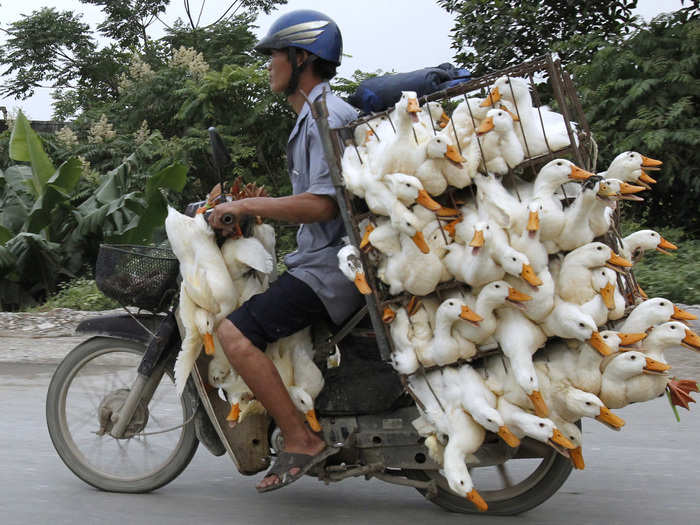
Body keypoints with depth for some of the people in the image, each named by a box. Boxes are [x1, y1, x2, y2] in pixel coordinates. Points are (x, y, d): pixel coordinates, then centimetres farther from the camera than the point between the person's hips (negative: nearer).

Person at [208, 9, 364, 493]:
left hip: (330, 265, -12)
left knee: (235, 333, -22)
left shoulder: (324, 116, -14)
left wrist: (244, 206, -18)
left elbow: (323, 204, -24)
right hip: (326, 257, 12)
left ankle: (301, 439, -18)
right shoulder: (316, 113, 20)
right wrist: (255, 204, 20)